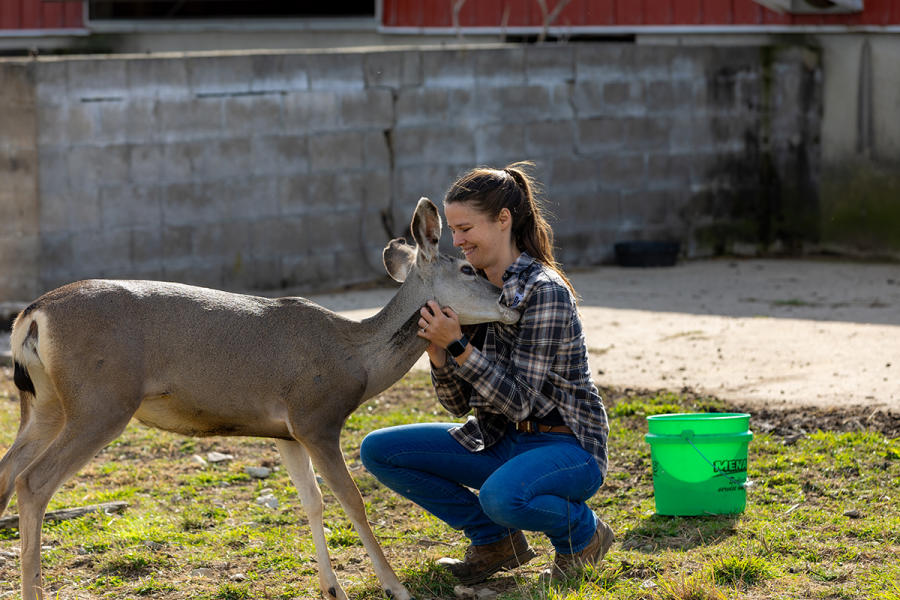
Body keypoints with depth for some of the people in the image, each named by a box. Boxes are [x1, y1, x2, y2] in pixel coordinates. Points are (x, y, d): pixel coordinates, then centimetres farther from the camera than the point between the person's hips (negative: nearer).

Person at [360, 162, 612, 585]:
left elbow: (519, 402, -24)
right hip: (500, 441, 8)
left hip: (564, 445, -8)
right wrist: (437, 350, -15)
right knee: (378, 451, -2)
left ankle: (582, 532, -4)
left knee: (500, 496, -39)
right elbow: (460, 403, 3)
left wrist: (458, 345, -28)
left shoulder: (544, 292, -20)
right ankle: (495, 540, 7)